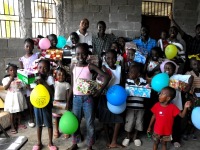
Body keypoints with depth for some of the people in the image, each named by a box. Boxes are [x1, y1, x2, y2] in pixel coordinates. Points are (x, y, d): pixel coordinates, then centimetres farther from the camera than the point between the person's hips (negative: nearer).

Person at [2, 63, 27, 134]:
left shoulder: (19, 78, 2)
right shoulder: (6, 79, -4)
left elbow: (22, 87, 4)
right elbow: (5, 88, -17)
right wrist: (10, 80, -18)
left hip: (19, 96, 3)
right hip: (11, 97, -3)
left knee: (19, 111, 15)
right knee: (12, 113, 3)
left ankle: (19, 124, 32)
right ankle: (12, 127, 14)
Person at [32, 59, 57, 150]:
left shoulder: (49, 78, -13)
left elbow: (52, 92, -23)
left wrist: (43, 82, -30)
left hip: (46, 104, -3)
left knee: (49, 124, 9)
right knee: (39, 124, 15)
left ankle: (50, 143, 26)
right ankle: (39, 142, 31)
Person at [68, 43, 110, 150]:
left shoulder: (90, 67, -9)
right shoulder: (73, 67, 2)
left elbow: (106, 77, -15)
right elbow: (72, 86, 8)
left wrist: (100, 91, -18)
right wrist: (68, 101, 8)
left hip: (88, 98, -3)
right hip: (76, 98, 4)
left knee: (89, 123, 7)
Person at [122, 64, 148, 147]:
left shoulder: (143, 81, -3)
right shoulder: (128, 81, -6)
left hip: (140, 106, 2)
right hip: (130, 106, -1)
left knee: (138, 122, 15)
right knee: (129, 122, 8)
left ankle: (135, 137, 36)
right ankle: (127, 137, 30)